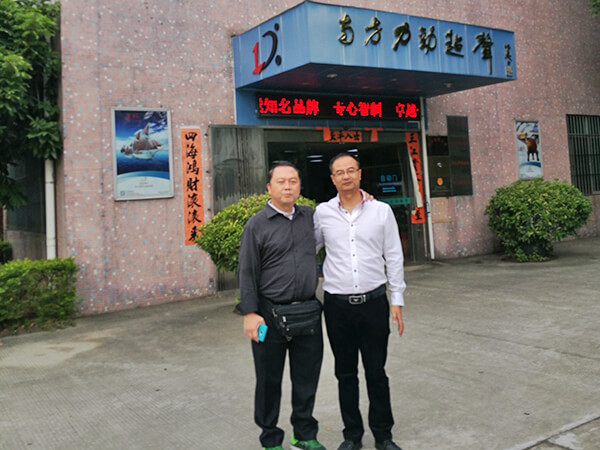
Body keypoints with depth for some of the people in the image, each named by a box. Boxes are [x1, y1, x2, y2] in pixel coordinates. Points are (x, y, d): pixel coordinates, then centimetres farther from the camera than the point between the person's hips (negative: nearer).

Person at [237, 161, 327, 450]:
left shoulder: (310, 217, 8)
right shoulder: (257, 225, -4)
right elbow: (246, 272, -6)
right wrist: (250, 313, -12)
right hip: (270, 315, -4)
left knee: (307, 377, 14)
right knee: (269, 380, 8)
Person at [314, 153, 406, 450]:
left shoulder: (381, 211, 0)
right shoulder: (322, 213, 1)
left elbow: (394, 257, 3)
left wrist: (397, 300, 1)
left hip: (374, 301, -1)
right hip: (337, 305, 1)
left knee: (376, 373, 9)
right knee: (346, 373, 12)